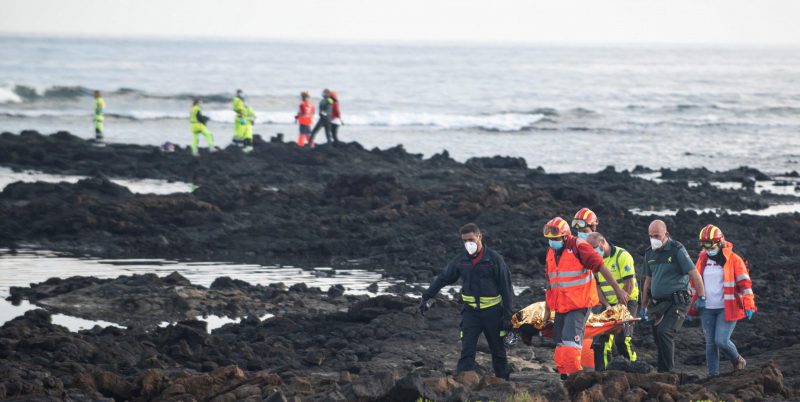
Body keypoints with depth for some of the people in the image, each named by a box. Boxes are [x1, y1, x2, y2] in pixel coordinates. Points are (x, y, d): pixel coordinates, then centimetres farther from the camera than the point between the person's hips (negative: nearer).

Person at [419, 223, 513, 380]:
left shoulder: (494, 259, -7)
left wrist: (507, 316, -8)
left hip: (492, 312, -2)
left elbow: (506, 288, -5)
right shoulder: (461, 261, 2)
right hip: (470, 312, 2)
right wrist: (427, 297, 20)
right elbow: (442, 279, 16)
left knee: (498, 352, 10)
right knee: (467, 351, -10)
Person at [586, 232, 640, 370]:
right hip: (608, 304, 6)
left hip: (627, 302, -6)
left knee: (622, 338, -15)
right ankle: (600, 373, 4)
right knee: (602, 339, 0)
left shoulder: (622, 256, -13)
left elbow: (629, 285, -17)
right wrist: (607, 306, -8)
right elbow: (598, 286, 7)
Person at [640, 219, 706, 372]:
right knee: (658, 336, 6)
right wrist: (644, 307, 22)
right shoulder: (650, 253, 12)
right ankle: (663, 372, 14)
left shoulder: (677, 250, -9)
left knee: (664, 332, -22)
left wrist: (702, 298, -8)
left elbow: (695, 274, -8)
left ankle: (667, 371, -18)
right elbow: (648, 281, 21)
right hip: (657, 303, 7)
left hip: (677, 302, -7)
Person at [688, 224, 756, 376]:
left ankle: (738, 361, 14)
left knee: (721, 340, -13)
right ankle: (713, 374, 12)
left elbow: (744, 283, -8)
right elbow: (695, 283, 18)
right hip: (707, 309, 5)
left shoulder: (733, 260, -7)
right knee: (710, 344, 5)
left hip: (727, 309, -5)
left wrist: (749, 305, -15)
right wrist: (692, 307, 16)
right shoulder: (702, 259, 9)